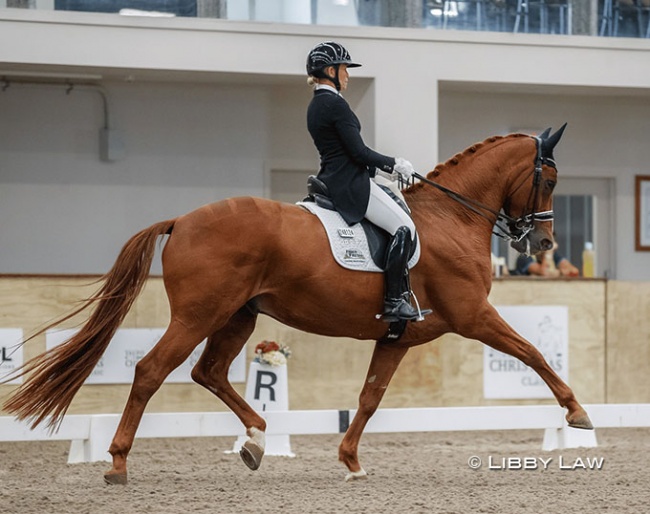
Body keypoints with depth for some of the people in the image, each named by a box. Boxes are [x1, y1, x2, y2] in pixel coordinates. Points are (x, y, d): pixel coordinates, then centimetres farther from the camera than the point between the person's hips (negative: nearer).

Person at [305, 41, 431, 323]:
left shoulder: (317, 105, 16)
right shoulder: (335, 104, -16)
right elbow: (359, 152, -18)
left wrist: (386, 165, 16)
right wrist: (394, 164, -4)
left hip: (333, 180, 11)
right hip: (350, 183, -11)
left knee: (402, 224, 17)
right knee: (403, 227, -11)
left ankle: (402, 296, 15)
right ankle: (393, 302, -14)